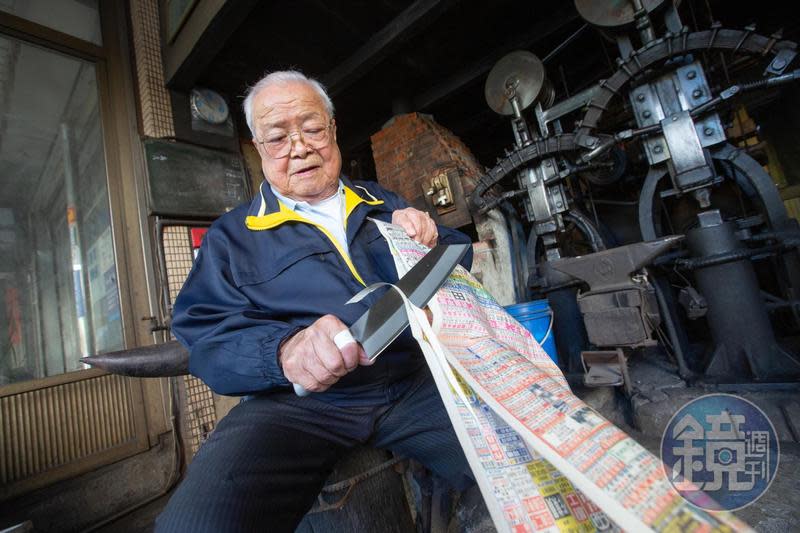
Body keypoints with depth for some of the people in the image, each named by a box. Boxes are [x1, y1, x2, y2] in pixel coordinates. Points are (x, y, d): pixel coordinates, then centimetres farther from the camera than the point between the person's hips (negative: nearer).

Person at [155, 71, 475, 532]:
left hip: (415, 384, 3)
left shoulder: (383, 203, 17)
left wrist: (432, 239, -4)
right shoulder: (233, 236, 9)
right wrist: (285, 349, -25)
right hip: (298, 401, -1)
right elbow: (206, 337, -3)